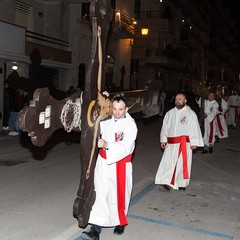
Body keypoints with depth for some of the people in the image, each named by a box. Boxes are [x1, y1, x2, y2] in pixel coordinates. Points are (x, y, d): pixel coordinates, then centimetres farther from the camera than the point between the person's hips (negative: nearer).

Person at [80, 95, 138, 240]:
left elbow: (125, 148, -22)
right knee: (100, 194, -1)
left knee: (119, 195, 10)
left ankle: (120, 223, 36)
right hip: (103, 162, 3)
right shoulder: (107, 121, 1)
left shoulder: (130, 125, -13)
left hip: (120, 165, -3)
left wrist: (107, 145, -38)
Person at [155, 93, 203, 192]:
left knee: (183, 163, 4)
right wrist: (163, 139, 11)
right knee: (168, 162, -4)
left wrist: (194, 143, -9)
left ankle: (182, 184, 18)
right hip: (171, 143, 3)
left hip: (184, 143, -3)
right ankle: (167, 184, -2)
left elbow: (195, 128, -5)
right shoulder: (170, 113, 10)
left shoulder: (191, 114, -2)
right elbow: (165, 126, 14)